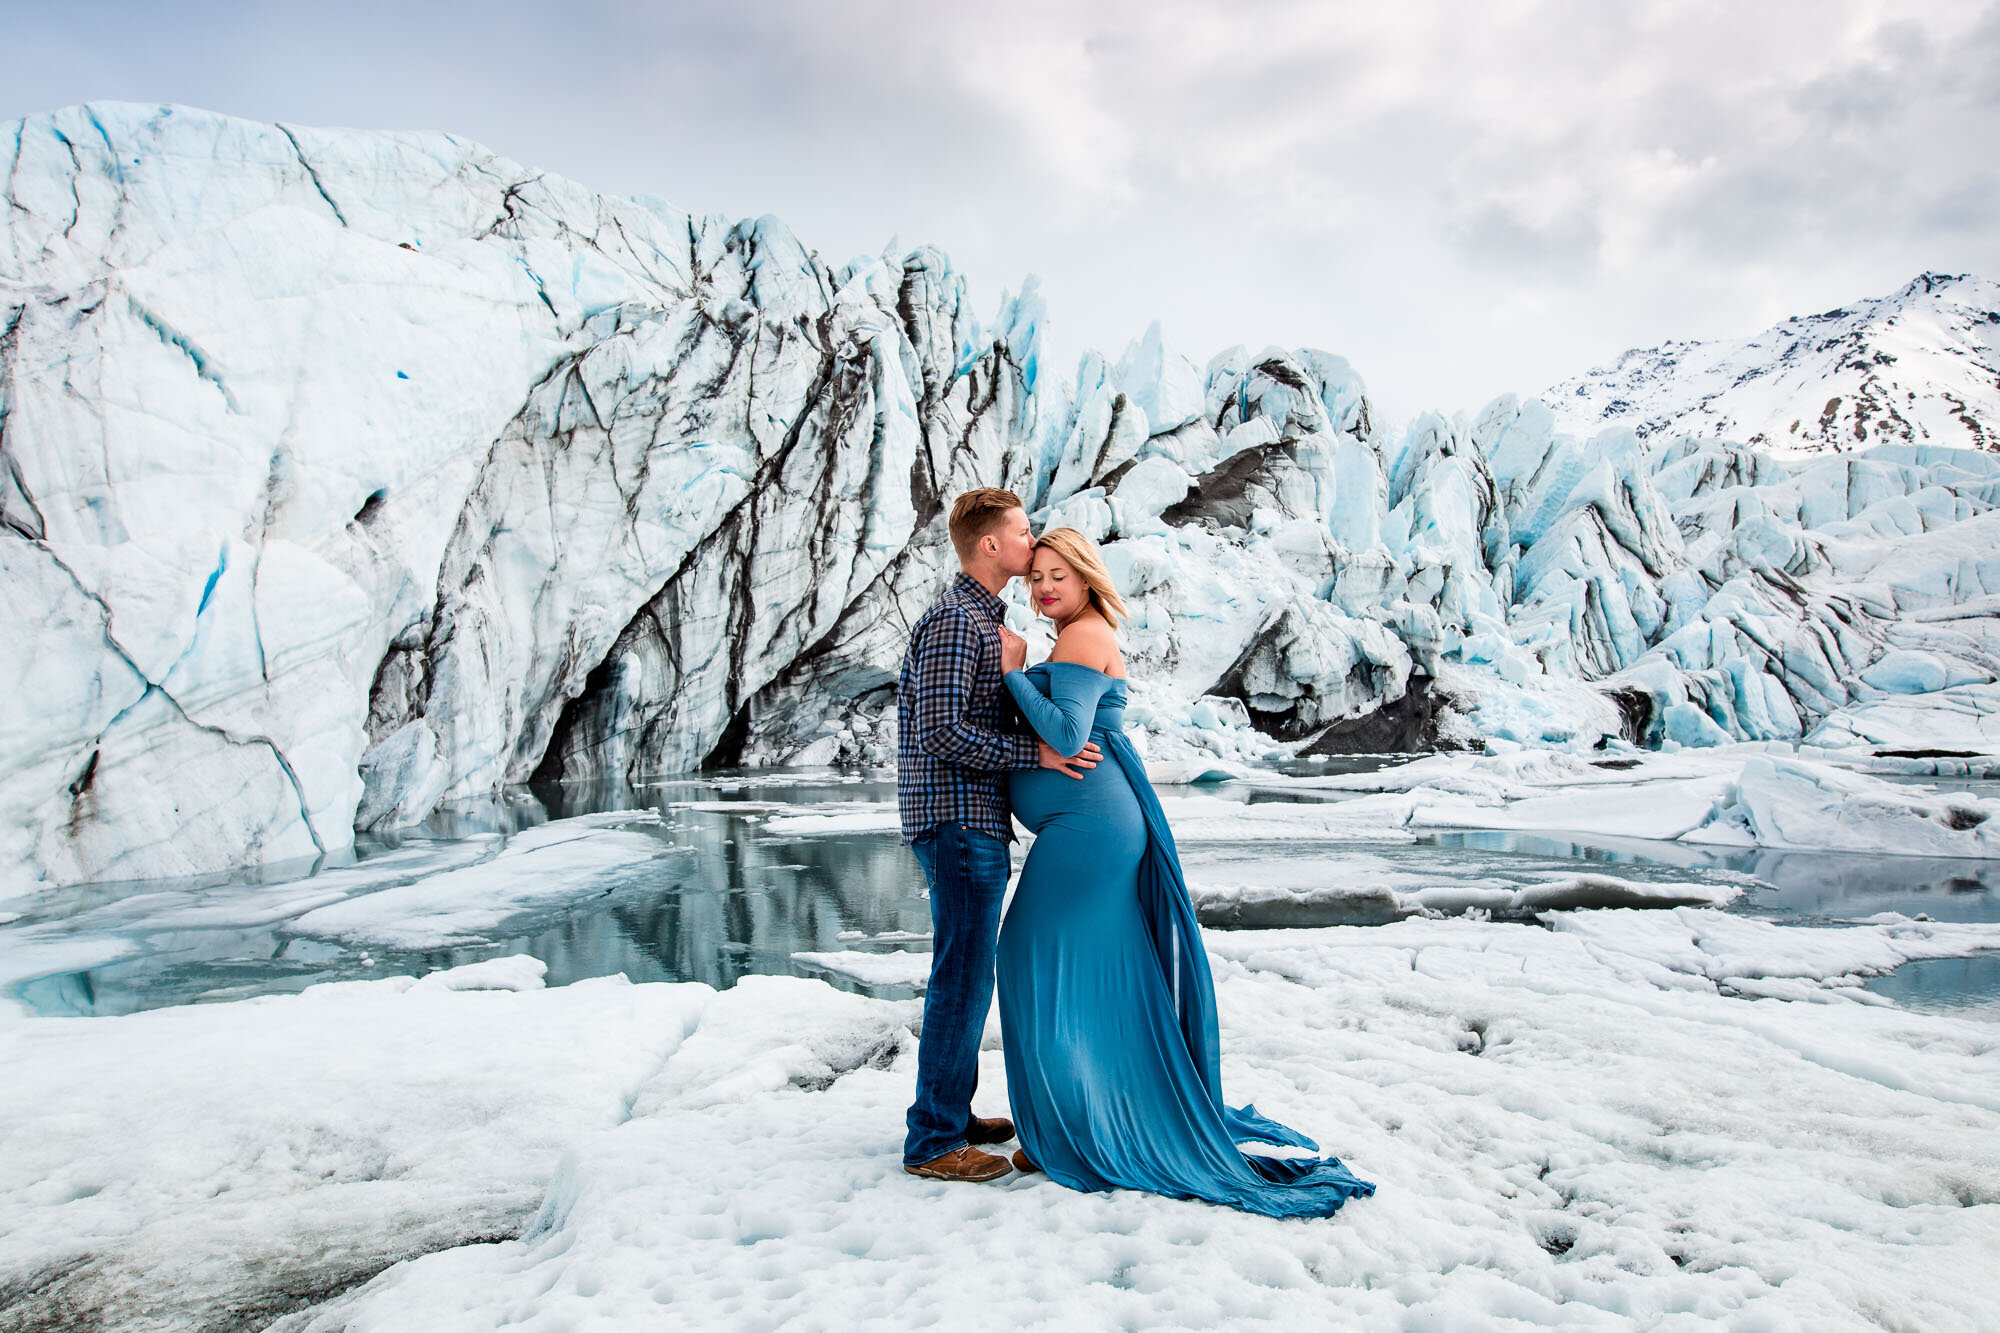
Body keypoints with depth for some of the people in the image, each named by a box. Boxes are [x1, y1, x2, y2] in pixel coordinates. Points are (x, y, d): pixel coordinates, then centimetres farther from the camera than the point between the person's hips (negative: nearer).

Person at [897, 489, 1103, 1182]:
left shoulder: (984, 619, 19)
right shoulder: (955, 621, -14)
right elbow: (940, 732, -22)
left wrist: (1007, 669, 9)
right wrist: (1035, 751, -19)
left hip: (974, 822, 11)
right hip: (958, 820, -11)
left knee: (965, 976, 16)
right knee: (963, 981, -4)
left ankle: (951, 1115, 28)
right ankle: (932, 1142, 6)